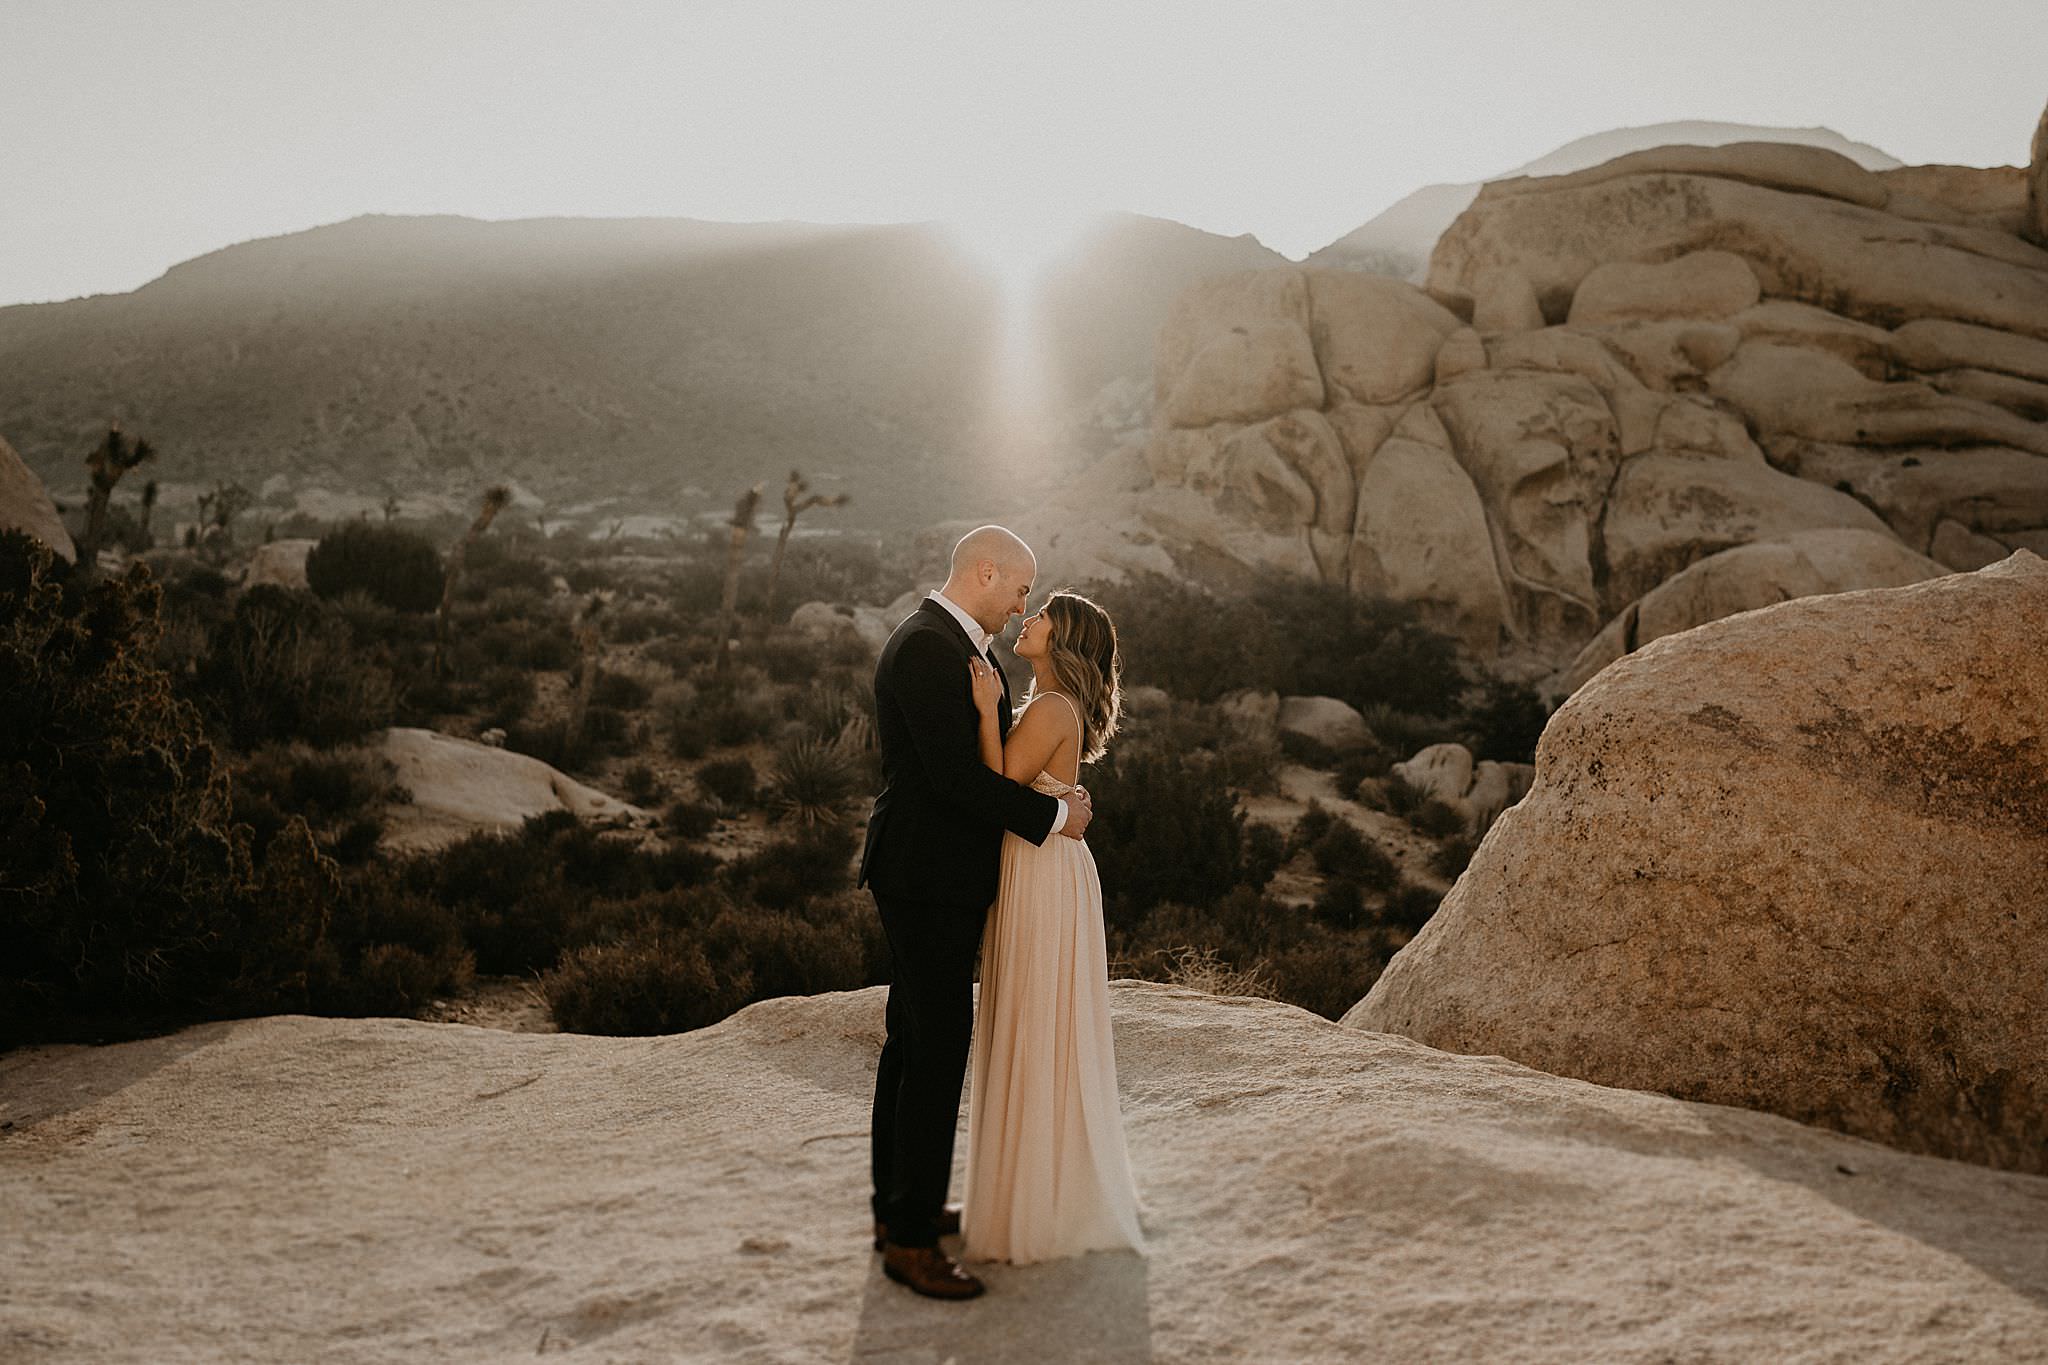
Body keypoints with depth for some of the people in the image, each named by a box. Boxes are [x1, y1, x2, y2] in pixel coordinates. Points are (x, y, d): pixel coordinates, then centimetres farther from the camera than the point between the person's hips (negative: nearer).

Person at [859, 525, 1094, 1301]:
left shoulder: (954, 645, 14)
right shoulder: (928, 649, -20)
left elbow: (984, 751, 18)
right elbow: (956, 775, -25)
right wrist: (1054, 815, -16)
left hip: (932, 876, 11)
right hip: (928, 879, -11)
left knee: (914, 1041, 16)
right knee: (939, 1047, -7)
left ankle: (899, 1207, 28)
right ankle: (909, 1238, 0)